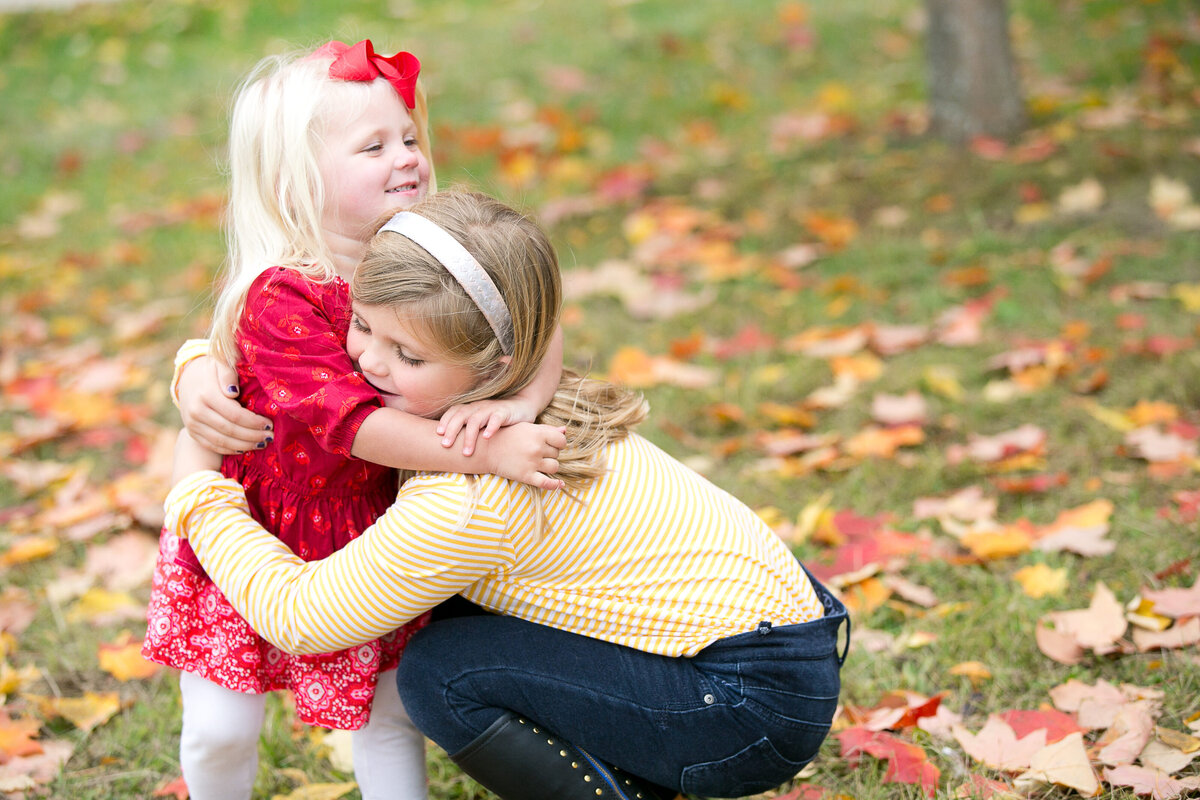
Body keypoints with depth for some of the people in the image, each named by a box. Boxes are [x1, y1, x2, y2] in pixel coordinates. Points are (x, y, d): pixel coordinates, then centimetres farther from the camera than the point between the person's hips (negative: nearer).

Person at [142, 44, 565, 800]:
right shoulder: (278, 298, -28)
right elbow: (353, 422, -36)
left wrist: (522, 399, -37)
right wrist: (488, 454, -44)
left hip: (369, 546, 5)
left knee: (392, 710, 12)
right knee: (222, 731, 7)